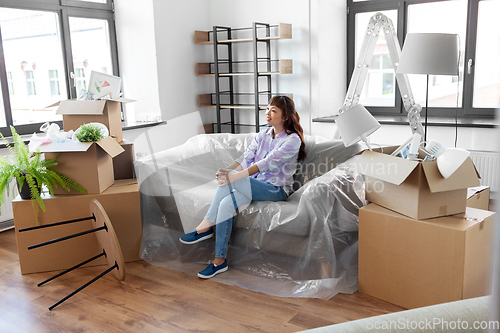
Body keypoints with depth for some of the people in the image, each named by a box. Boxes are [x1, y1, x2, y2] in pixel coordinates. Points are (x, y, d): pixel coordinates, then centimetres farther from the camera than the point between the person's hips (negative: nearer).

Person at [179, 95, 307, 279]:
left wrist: (233, 176, -32)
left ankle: (206, 226, -19)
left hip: (277, 190, -6)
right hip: (254, 187, 6)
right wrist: (226, 170, -21)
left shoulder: (293, 140, -10)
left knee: (231, 180, -30)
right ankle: (219, 261, -22)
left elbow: (267, 163, -23)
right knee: (226, 204, -26)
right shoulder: (262, 135, 13)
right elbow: (245, 158, 1)